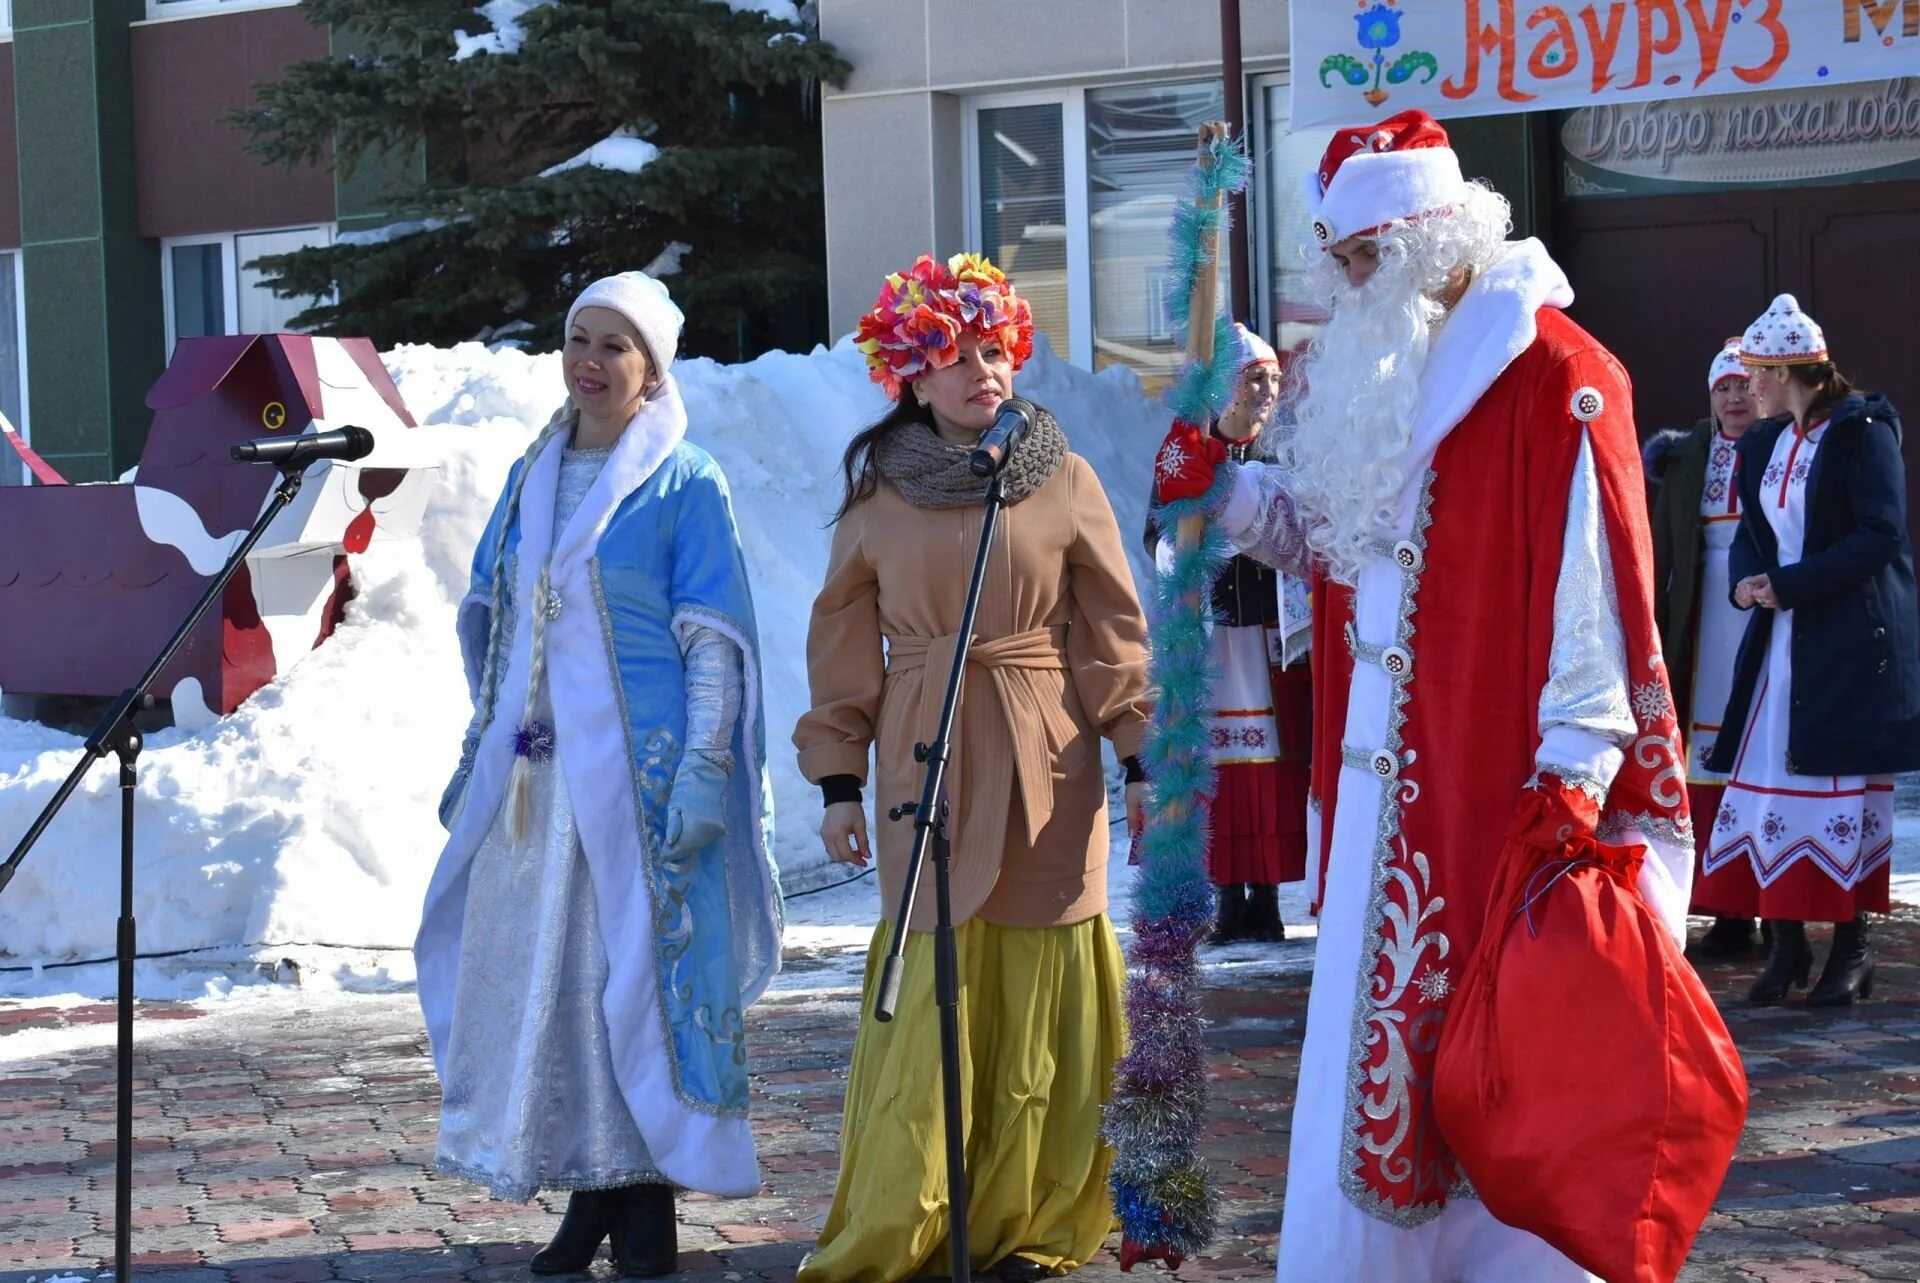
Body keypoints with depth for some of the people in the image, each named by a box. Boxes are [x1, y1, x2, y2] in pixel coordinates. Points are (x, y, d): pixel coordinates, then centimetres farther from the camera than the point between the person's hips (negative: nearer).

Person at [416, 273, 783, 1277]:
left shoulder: (685, 483, -3)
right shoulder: (532, 477, 14)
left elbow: (715, 640, -8)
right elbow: (489, 621, 20)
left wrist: (701, 774, -16)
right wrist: (478, 754, 16)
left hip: (636, 768, -6)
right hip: (535, 774, 6)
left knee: (635, 965, -5)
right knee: (536, 969, 5)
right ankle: (587, 1194, 14)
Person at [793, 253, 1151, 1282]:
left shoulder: (1064, 483, 3)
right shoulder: (879, 493, 4)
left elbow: (1113, 629, 5)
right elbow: (844, 646, 8)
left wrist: (1138, 757, 0)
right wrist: (838, 782, 4)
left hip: (1046, 768, 0)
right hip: (924, 764, 0)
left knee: (1037, 1004, 2)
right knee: (929, 993, -2)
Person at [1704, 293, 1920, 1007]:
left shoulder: (1862, 432, -8)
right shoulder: (1765, 444, 13)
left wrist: (1790, 584, -17)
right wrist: (1746, 580, -8)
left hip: (1851, 644, -6)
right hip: (1782, 639, 6)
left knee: (1846, 789, -2)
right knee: (1770, 787, 2)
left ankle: (1851, 948, 6)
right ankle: (1787, 943, 9)